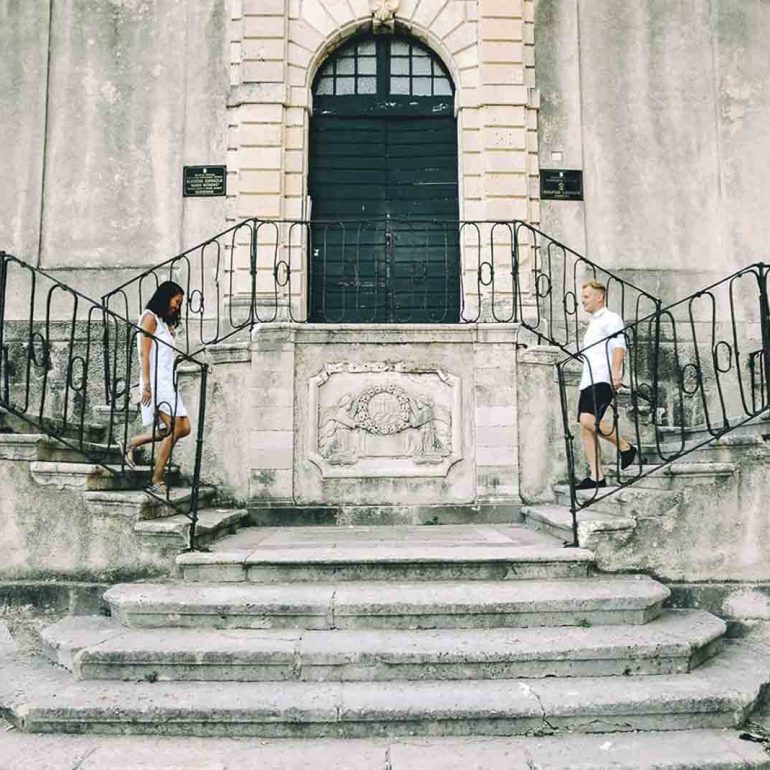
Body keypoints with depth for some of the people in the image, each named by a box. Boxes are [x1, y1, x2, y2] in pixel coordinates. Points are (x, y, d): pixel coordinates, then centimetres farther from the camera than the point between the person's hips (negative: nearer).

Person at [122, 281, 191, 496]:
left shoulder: (164, 322, 24)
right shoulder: (150, 317, -2)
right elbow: (144, 353, -11)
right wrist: (146, 384, -17)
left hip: (168, 382, 9)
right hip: (156, 381, -9)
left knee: (184, 428, -1)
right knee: (175, 429, -15)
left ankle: (133, 443, 11)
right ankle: (156, 482, -9)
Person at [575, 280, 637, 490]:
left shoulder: (611, 319, 0)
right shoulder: (592, 324, 27)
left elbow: (619, 347, -13)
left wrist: (615, 374, -25)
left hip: (603, 379, -9)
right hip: (588, 381, 9)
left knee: (588, 420, -24)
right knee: (585, 427, 1)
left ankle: (625, 447, -4)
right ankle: (596, 476, 3)